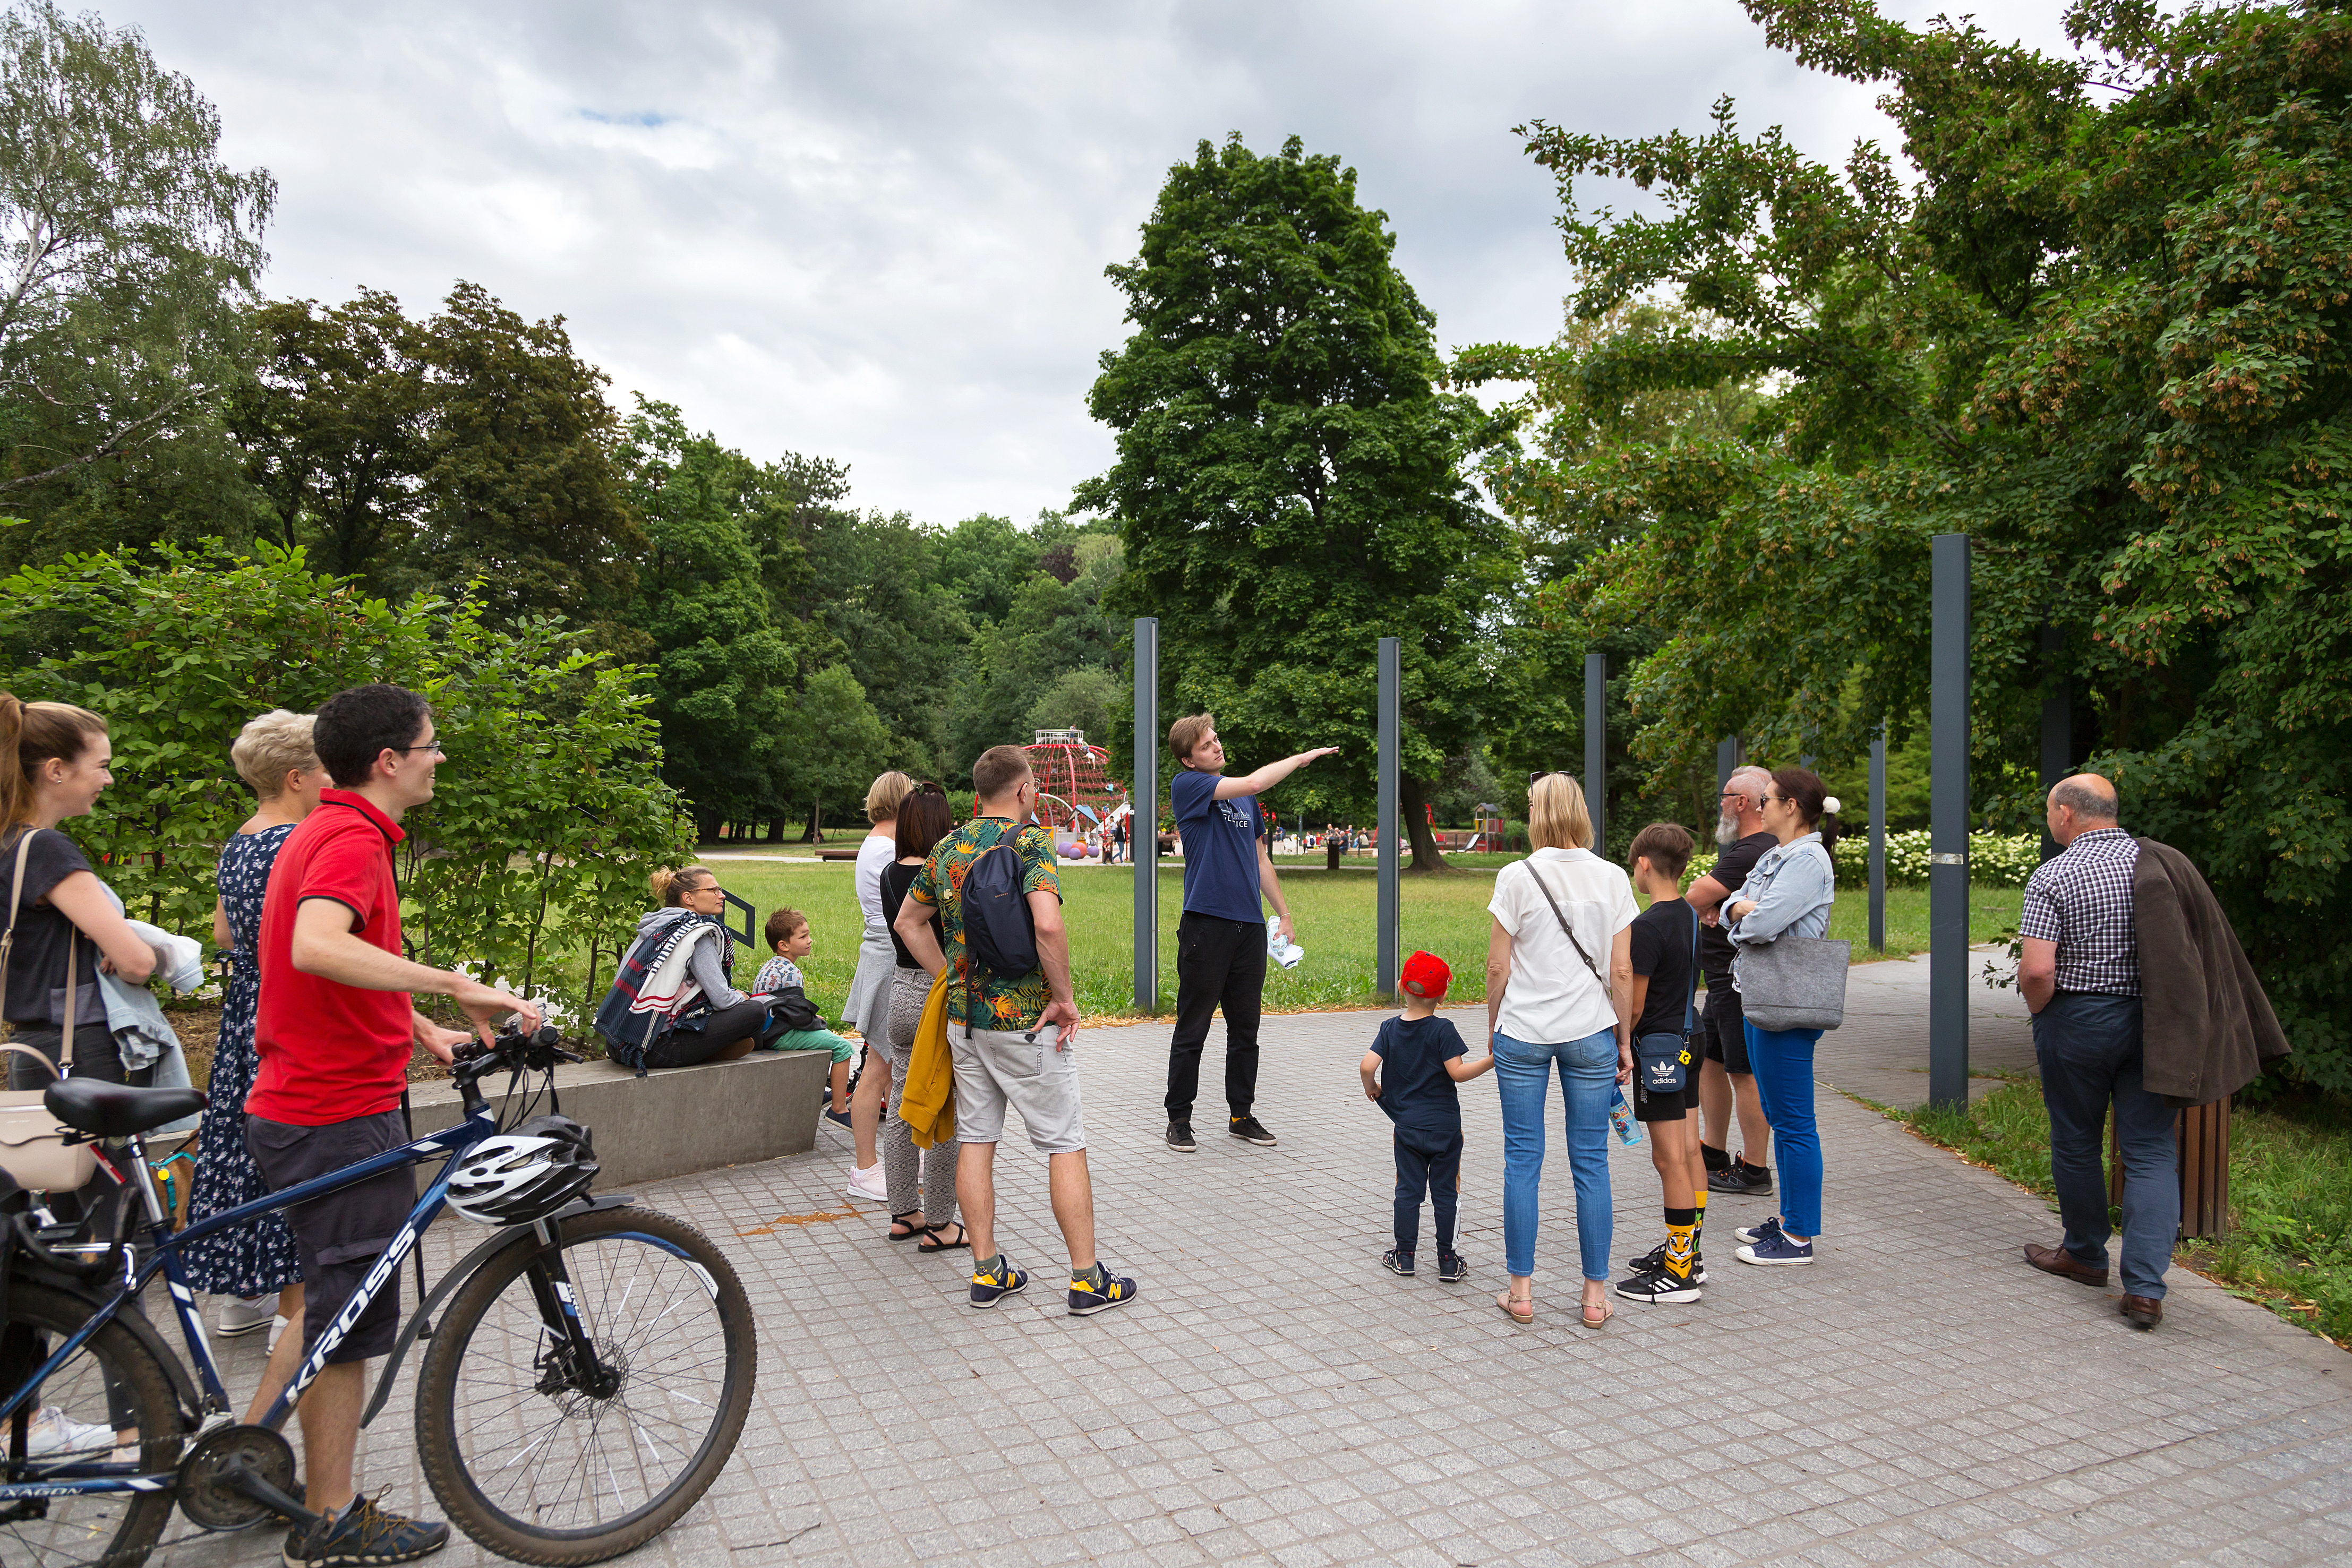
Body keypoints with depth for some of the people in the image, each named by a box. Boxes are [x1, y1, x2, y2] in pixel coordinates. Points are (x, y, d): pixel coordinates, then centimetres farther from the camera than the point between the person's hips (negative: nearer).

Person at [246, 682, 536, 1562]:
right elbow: (318, 948, -37)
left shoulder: (324, 831, 15)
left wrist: (428, 1032, 19)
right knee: (349, 1320, 2)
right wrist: (457, 986, -39)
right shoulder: (354, 839, -18)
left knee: (334, 1314, 20)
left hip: (300, 1106, 10)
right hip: (343, 1117, -10)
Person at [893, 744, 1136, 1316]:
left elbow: (908, 921, 18)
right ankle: (1087, 1279, 6)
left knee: (976, 1140, 11)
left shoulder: (947, 848, 8)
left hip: (964, 1017, 6)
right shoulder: (1031, 841, -14)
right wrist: (1064, 997, -17)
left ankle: (987, 1272, 17)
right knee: (1065, 1144, 2)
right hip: (1027, 1019, -6)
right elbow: (1048, 924, -29)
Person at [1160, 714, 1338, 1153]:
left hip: (1250, 927, 6)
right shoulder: (1186, 785, -4)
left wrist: (1284, 913, 18)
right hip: (1206, 923, -6)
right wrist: (1301, 758, -5)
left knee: (1245, 1029, 12)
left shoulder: (1244, 798, 17)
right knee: (1192, 1030, 0)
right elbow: (1254, 783, -16)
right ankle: (1179, 1119, 11)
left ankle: (1241, 1115, 22)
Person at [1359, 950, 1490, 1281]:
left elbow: (1367, 1065, -10)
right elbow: (1458, 1072, -18)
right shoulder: (1443, 1030, -11)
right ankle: (1447, 1260, 11)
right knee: (1445, 1192, 6)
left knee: (1408, 1189, 10)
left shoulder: (1390, 1028, -1)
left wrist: (1371, 1089, 8)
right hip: (1445, 1126, -2)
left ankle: (1405, 1256, 13)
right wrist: (1491, 1060, -12)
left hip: (1407, 1126, 2)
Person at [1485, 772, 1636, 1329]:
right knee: (1591, 1163, 8)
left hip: (1522, 1032, -1)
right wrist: (1624, 1041, 10)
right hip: (1590, 1032, 2)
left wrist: (1493, 1027, 10)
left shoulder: (1517, 877, -6)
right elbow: (1621, 971, 0)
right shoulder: (1612, 879, 0)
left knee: (1522, 1160, 7)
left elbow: (1499, 966, -4)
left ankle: (1521, 1289, 13)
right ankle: (1595, 1294, 15)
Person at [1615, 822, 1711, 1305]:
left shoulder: (1648, 926, -20)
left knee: (1670, 1157, -4)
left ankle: (1679, 1273, 1)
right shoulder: (1689, 916, 7)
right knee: (1689, 1150, 14)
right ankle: (1688, 1251, 25)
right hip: (1689, 1039, 9)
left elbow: (1635, 1006, -19)